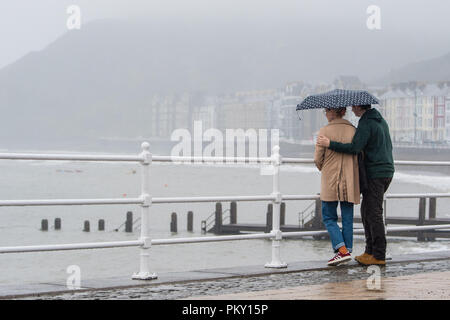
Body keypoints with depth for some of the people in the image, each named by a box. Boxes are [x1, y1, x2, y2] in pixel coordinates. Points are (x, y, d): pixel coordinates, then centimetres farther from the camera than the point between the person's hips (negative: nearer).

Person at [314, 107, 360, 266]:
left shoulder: (325, 131, -7)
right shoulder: (353, 130, 3)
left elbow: (318, 159, -5)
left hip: (329, 181, -3)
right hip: (350, 181, 3)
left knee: (329, 218, 5)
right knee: (347, 218, 10)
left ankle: (342, 250, -11)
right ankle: (347, 250, 9)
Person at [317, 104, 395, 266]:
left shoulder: (366, 123, -14)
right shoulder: (381, 120, 17)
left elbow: (354, 148, -25)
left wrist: (330, 144, -22)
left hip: (375, 174, -10)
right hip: (387, 170, 10)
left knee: (374, 214, -7)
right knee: (366, 211, 13)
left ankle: (379, 255, -5)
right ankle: (370, 251, 14)